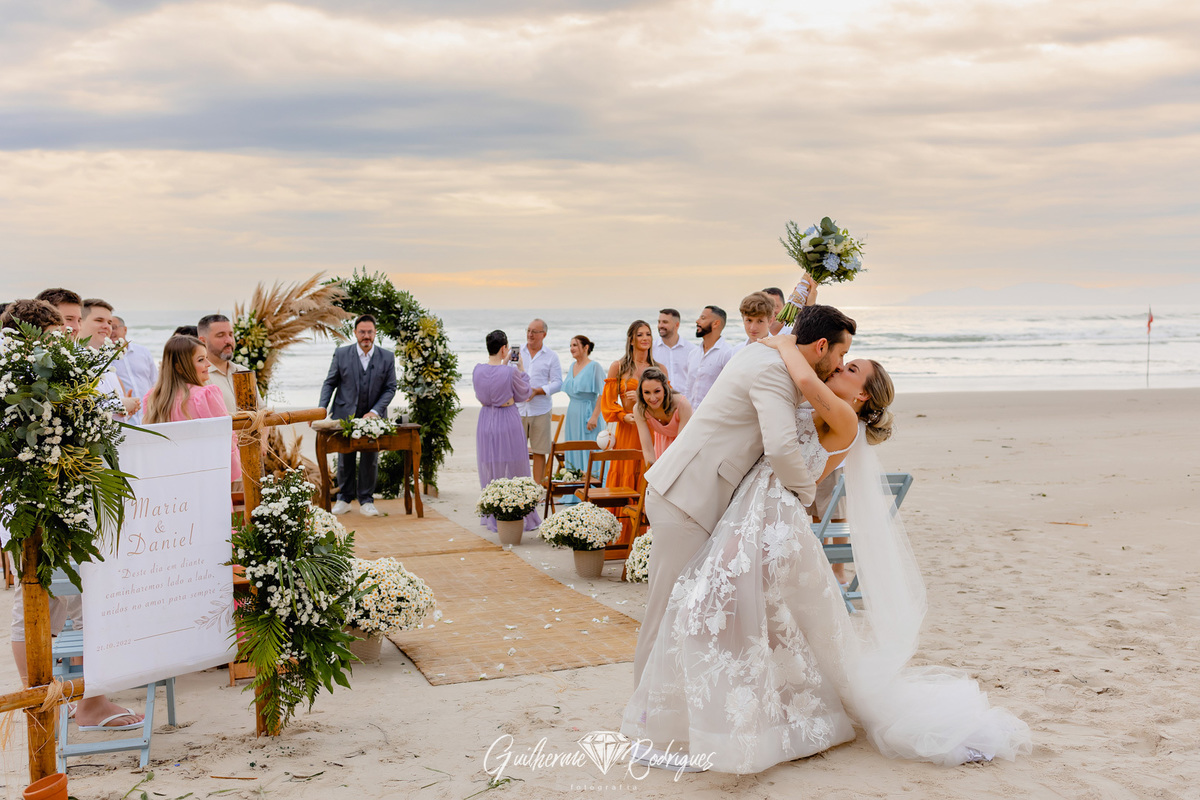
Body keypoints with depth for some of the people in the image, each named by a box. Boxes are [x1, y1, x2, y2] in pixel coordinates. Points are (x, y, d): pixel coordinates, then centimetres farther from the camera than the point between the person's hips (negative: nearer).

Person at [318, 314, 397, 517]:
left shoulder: (387, 357, -2)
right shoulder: (341, 354, -2)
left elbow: (390, 388, -2)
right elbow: (330, 383, 2)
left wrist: (375, 411, -13)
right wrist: (321, 409, -11)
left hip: (373, 416, 0)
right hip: (345, 415, 0)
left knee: (370, 459, 2)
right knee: (345, 458, 8)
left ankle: (366, 501, 14)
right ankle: (344, 499, 22)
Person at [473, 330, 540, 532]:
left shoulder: (478, 370, -4)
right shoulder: (511, 372, -18)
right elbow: (523, 396, -3)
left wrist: (504, 364, 20)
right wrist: (521, 371, 6)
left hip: (486, 420, 5)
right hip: (508, 420, -4)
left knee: (489, 468, 14)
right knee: (513, 469, 5)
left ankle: (492, 519, 21)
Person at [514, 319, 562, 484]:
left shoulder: (551, 356, 5)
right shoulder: (517, 352, 9)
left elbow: (557, 383, 2)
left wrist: (537, 391, -12)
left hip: (540, 410, -1)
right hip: (518, 408, 1)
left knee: (539, 452, 1)